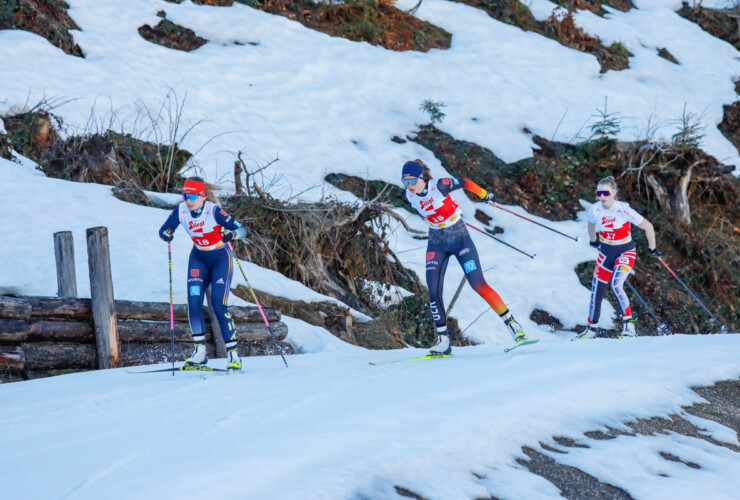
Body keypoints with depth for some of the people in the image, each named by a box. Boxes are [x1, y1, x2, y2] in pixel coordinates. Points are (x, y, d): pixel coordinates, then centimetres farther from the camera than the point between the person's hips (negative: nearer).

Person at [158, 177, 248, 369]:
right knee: (193, 302, -11)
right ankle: (199, 351, -2)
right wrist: (167, 235, -24)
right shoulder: (181, 210, -11)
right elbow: (164, 229, 0)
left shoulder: (213, 210, -24)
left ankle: (233, 355, -7)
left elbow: (242, 229, -24)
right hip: (199, 259, 5)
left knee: (218, 305, -14)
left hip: (221, 258, -4)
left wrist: (232, 235, -46)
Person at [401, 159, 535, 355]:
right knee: (433, 291, -8)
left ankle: (511, 323, -3)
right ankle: (443, 340, 0)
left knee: (478, 284, -13)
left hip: (459, 238, -4)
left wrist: (484, 195, 8)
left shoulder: (439, 186, -22)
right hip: (437, 243, 4)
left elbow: (465, 183, -5)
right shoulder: (409, 196, -8)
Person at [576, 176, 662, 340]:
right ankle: (592, 328, 24)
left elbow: (648, 226, -13)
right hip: (606, 254, 5)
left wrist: (652, 249, -4)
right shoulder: (595, 209, -11)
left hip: (625, 253, -4)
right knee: (596, 292, 4)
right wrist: (593, 240, 28)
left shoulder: (623, 210, -23)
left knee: (616, 285, -28)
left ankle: (628, 322, -14)